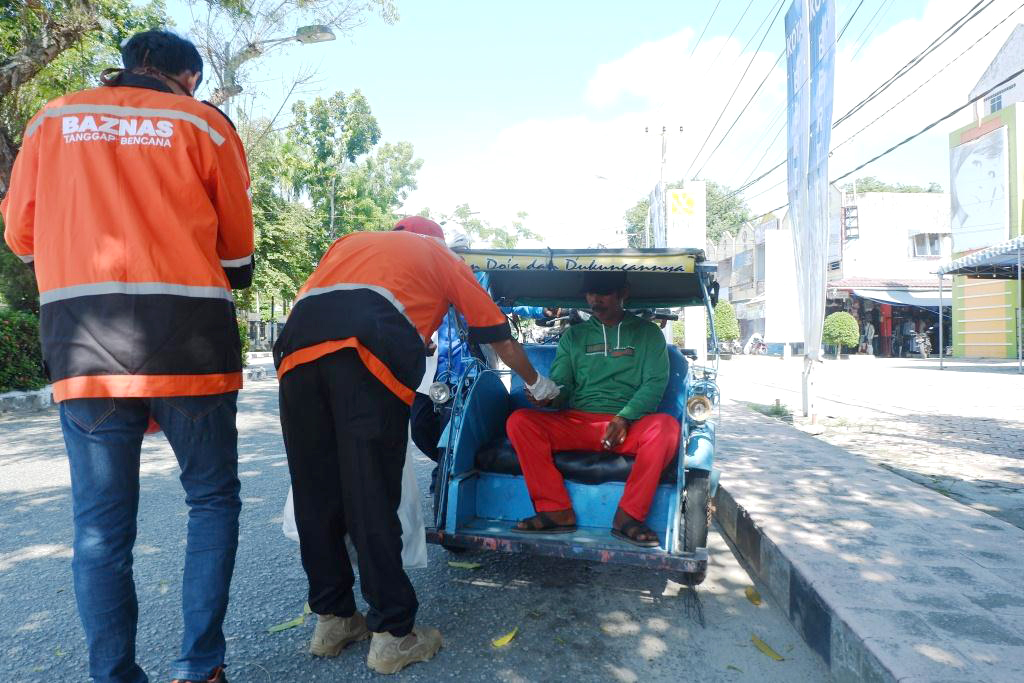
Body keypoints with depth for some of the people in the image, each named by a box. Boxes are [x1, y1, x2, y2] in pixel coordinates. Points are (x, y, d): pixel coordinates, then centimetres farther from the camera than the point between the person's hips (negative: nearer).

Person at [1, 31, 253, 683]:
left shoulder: (53, 118, 14)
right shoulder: (204, 123, 7)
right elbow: (238, 252, 9)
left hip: (80, 341, 3)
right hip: (187, 335, -2)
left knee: (101, 522, 8)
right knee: (213, 500, 11)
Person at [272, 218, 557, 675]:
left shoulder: (351, 241, 39)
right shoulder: (441, 255, 29)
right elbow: (497, 333, 33)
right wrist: (536, 383, 48)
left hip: (298, 341, 5)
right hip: (369, 346, -4)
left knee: (314, 491, 11)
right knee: (372, 494, 0)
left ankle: (332, 619, 24)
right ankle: (393, 634, 11)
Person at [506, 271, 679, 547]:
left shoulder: (647, 333, 13)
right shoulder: (573, 335, 19)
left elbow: (655, 382, 0)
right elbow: (560, 385, 12)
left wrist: (624, 418, -17)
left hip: (630, 426, -2)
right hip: (577, 422, 2)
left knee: (666, 426, -34)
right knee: (519, 421, -22)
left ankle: (628, 517, -25)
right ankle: (557, 511, -23)